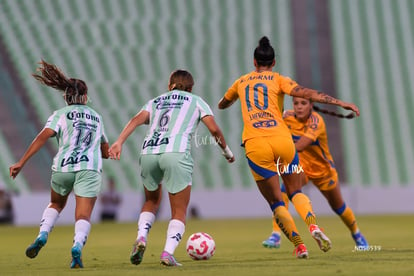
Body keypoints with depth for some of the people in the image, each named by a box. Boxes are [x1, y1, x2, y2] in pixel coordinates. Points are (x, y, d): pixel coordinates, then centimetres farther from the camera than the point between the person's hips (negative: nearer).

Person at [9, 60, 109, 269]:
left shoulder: (61, 114, 9)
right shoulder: (96, 117, 21)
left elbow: (43, 136, -8)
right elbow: (106, 152, 28)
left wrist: (22, 162, -11)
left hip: (63, 167, 0)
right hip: (90, 168, 0)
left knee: (56, 204, 27)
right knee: (83, 217, -4)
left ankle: (42, 235, 3)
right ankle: (77, 246, -34)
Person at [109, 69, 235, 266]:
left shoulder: (155, 101, 29)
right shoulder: (196, 101, 23)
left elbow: (137, 120, 9)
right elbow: (214, 129, 10)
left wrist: (119, 142, -2)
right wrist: (227, 152, 25)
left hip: (148, 154, 3)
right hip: (176, 153, -3)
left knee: (151, 201, 27)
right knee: (179, 211, 8)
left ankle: (141, 237, 3)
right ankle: (168, 253, -12)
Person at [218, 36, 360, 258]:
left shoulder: (241, 82, 21)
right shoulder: (278, 79, 12)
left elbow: (222, 105, 39)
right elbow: (307, 93, -3)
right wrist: (340, 103, -6)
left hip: (256, 145, 0)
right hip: (282, 139, 0)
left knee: (276, 202, 9)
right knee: (296, 192, 14)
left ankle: (299, 246, 0)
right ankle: (313, 226, -14)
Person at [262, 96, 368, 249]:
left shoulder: (316, 121, -32)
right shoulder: (288, 117, -16)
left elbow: (299, 146, -45)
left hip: (323, 169, -2)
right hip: (301, 165, 2)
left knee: (338, 206, 18)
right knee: (285, 188, -31)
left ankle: (357, 234, 49)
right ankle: (276, 235, -33)